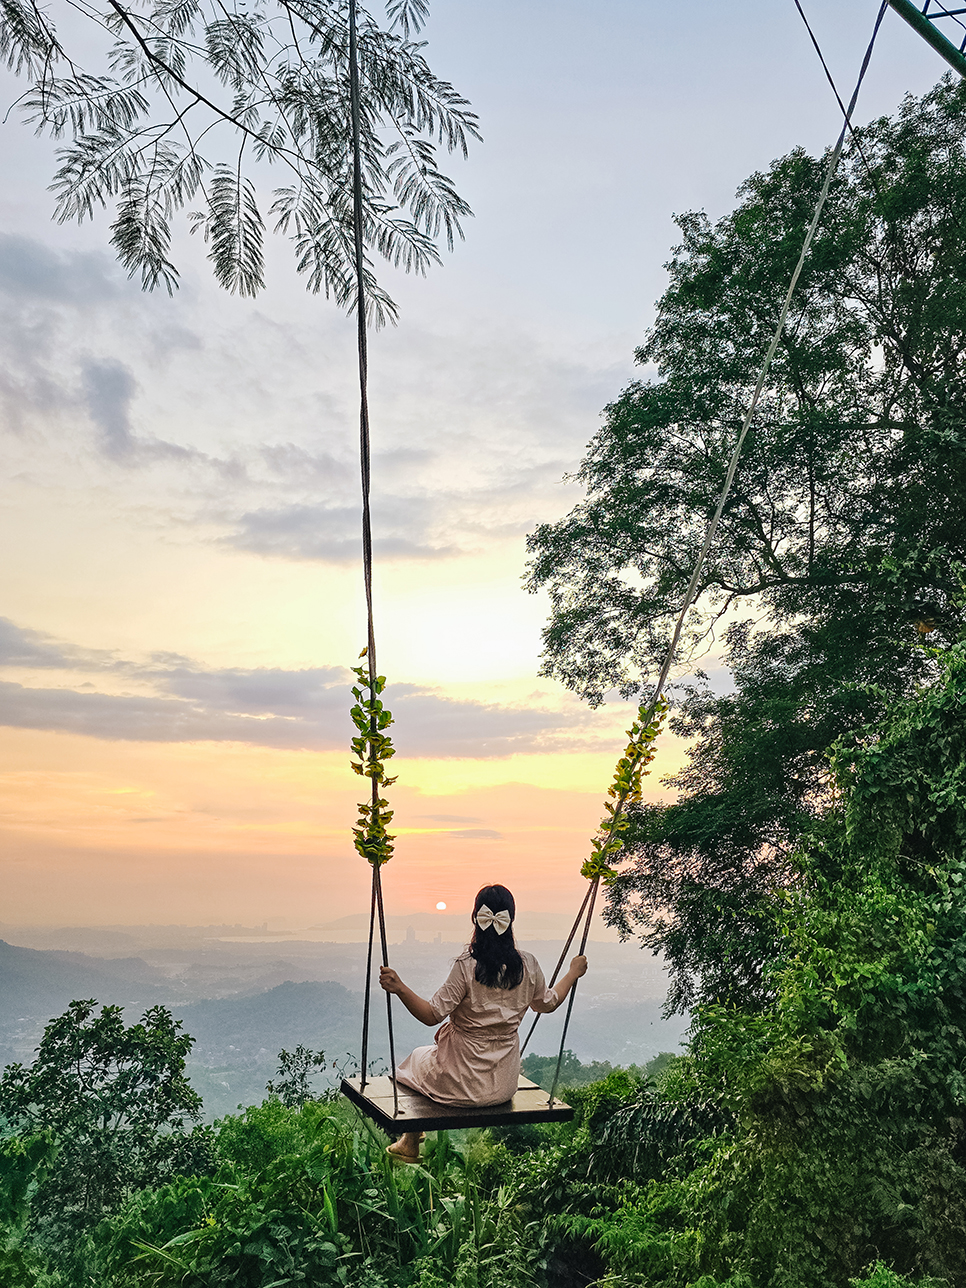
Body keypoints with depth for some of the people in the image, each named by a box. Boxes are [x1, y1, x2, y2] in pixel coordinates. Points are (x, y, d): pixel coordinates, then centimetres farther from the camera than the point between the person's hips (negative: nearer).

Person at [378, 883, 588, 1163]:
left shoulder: (467, 966, -24)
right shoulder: (528, 965, -10)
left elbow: (432, 1015, -22)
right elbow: (548, 1003, 8)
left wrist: (400, 988, -26)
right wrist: (573, 973, 22)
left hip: (465, 1082, -4)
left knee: (419, 1056, 29)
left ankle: (410, 1145, 43)